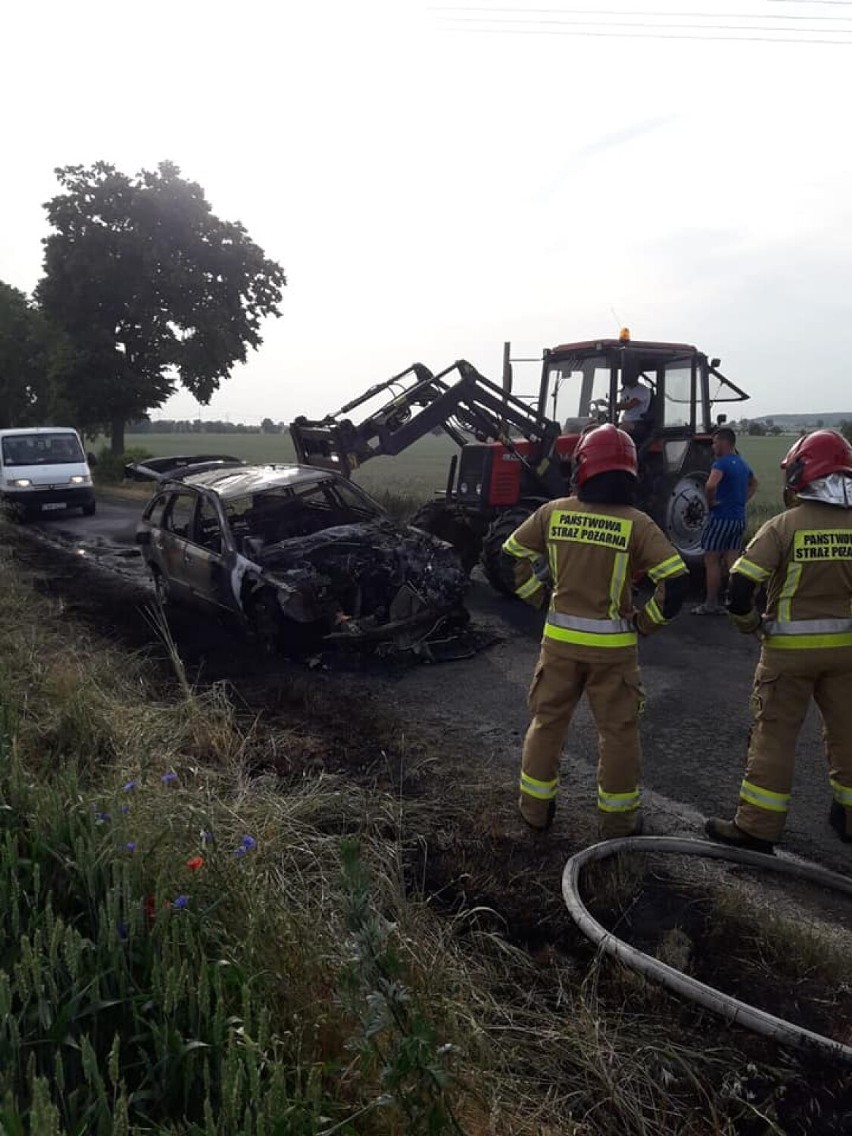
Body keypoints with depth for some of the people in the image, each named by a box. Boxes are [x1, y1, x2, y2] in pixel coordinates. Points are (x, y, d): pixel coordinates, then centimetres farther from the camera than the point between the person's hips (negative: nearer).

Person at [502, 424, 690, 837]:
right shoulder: (636, 523, -12)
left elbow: (512, 555, 5)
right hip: (612, 646, -2)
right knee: (618, 730, 14)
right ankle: (618, 818, 26)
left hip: (559, 639, 2)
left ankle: (535, 806, 30)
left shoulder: (553, 512, -5)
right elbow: (676, 580, -16)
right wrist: (645, 622, -3)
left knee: (547, 721, 18)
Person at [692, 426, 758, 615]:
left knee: (711, 561, 2)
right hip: (739, 519, 8)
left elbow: (710, 485, -33)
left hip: (721, 517, -8)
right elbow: (754, 483, 33)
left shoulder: (722, 463, -15)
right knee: (732, 561, 10)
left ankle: (711, 604, 5)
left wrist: (711, 502, -16)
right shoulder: (743, 464, 13)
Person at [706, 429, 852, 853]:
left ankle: (758, 827, 10)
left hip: (790, 647, -4)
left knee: (774, 734, 4)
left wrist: (749, 624, -3)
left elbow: (741, 583, -20)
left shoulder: (784, 526, -14)